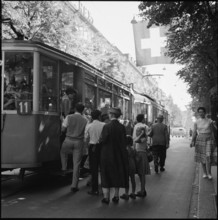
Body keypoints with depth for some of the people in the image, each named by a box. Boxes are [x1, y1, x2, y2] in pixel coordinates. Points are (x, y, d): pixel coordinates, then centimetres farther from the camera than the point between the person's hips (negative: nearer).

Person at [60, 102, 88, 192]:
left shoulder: (69, 117, -4)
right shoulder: (85, 120, -1)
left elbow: (63, 128, 0)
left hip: (69, 140, 0)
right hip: (79, 142, 0)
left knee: (63, 152, 35)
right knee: (76, 164, 5)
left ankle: (64, 168, 20)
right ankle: (74, 185, 7)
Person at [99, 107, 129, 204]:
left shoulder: (107, 126, -16)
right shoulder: (122, 127, -4)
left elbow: (102, 140, -17)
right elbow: (124, 141, 1)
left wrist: (100, 139, 5)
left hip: (107, 154, -4)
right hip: (119, 155, 4)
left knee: (106, 175, 6)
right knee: (117, 174, 15)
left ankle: (106, 197, 7)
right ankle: (116, 196, 21)